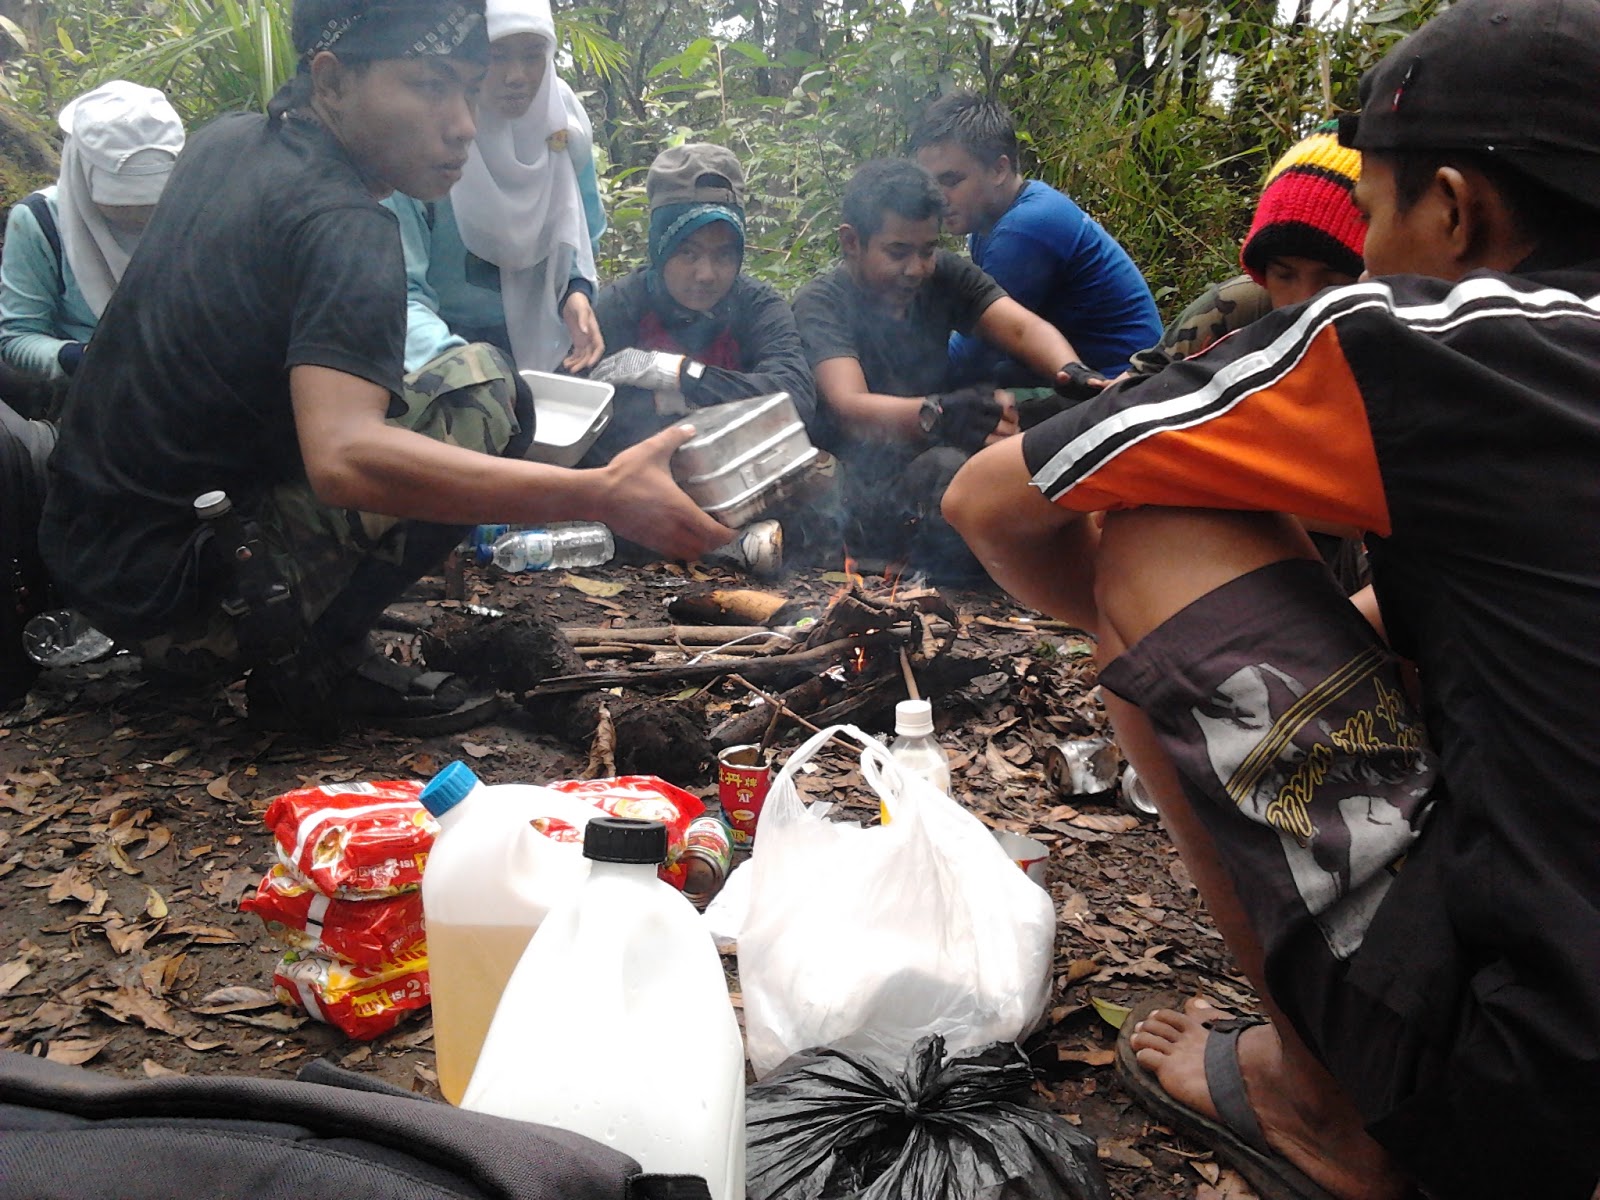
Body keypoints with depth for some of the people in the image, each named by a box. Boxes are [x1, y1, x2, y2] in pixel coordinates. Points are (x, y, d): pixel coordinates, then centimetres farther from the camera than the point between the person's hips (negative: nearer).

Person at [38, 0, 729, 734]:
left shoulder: (223, 144, 7)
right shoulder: (339, 225, -21)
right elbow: (343, 458, -37)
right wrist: (599, 495, -41)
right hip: (174, 596, -9)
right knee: (484, 390, -15)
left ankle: (305, 648, 12)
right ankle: (311, 661, -6)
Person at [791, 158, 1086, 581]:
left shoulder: (944, 275, 7)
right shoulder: (821, 303, -8)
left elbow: (1020, 328, -8)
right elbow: (849, 407, -25)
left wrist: (1073, 374, -32)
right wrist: (938, 414, -46)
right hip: (864, 478, -6)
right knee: (947, 467, -36)